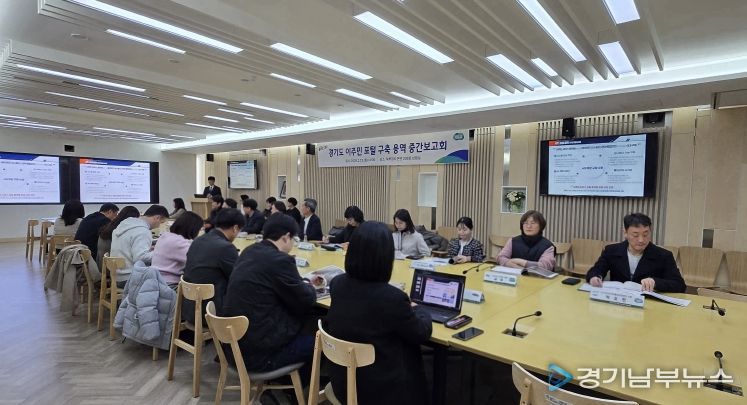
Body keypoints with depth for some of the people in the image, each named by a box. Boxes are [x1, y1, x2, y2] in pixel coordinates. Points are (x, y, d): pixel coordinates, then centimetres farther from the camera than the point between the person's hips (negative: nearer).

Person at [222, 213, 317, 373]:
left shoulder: (249, 252, 5)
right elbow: (306, 303, -11)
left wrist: (301, 282, 14)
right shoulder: (280, 260, -20)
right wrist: (308, 286, 9)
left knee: (304, 324, 22)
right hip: (258, 352, -9)